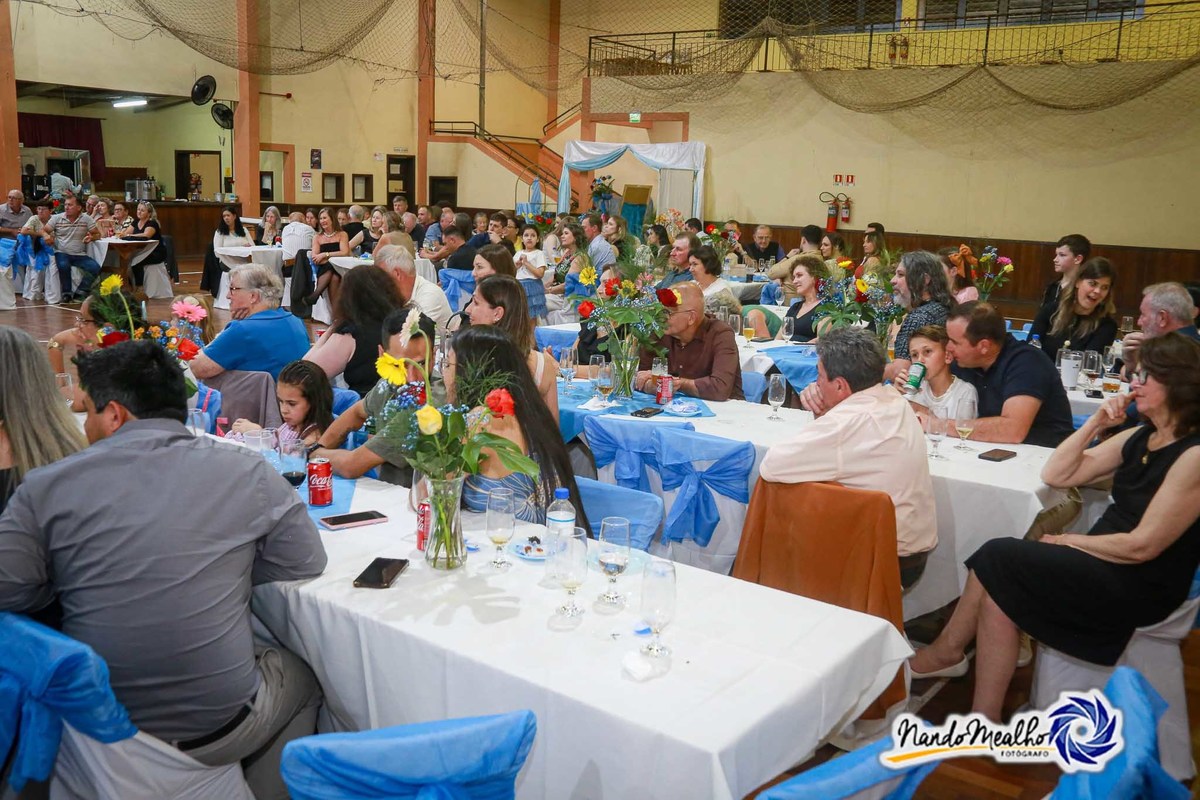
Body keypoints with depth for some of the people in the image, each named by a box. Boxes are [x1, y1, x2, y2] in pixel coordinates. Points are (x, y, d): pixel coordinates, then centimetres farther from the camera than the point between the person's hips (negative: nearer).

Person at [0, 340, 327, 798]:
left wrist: (78, 584, 9)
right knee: (300, 680, 29)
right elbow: (306, 563, -4)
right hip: (221, 729, -2)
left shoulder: (46, 488, -9)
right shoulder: (246, 472, -10)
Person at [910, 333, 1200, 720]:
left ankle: (946, 653, -3)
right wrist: (1095, 424, -3)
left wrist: (1067, 541, -8)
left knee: (997, 562, -18)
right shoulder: (1142, 437, 9)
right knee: (998, 587, -14)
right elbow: (1056, 474, 8)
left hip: (1141, 587, -8)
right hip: (1104, 564, 8)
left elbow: (1142, 546, -19)